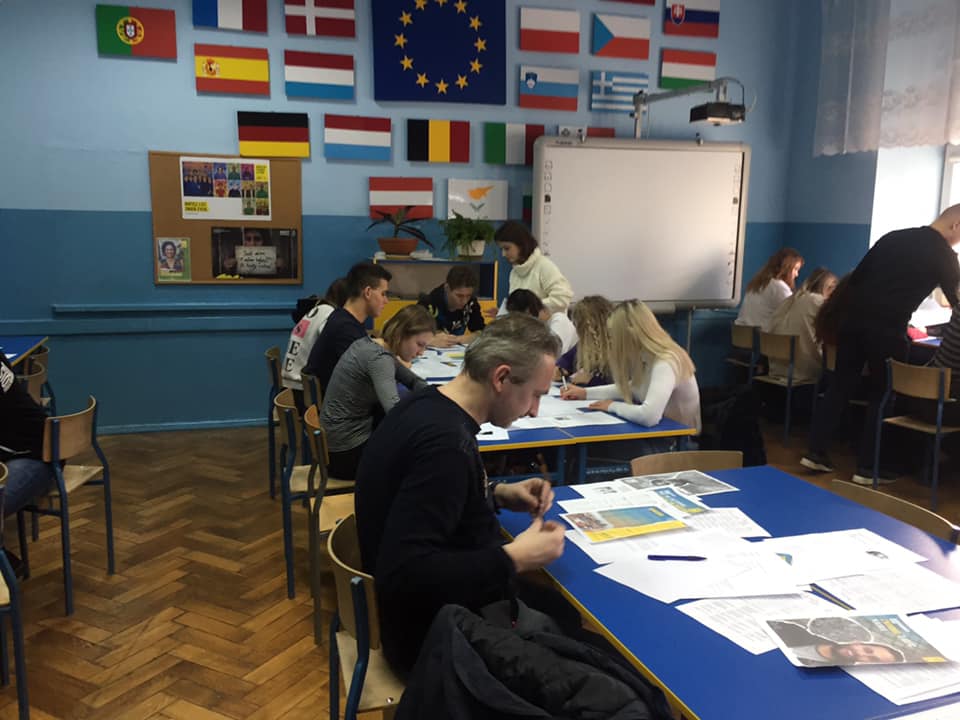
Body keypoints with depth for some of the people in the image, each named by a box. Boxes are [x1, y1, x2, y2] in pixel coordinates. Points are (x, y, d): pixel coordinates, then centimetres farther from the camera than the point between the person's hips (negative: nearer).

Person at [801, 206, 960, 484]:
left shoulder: (893, 237, 17)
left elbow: (856, 277, 16)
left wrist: (841, 313, 20)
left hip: (852, 318, 5)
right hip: (887, 329, -5)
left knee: (840, 385, 12)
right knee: (882, 395, 8)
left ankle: (815, 452, 12)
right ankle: (867, 467, 10)